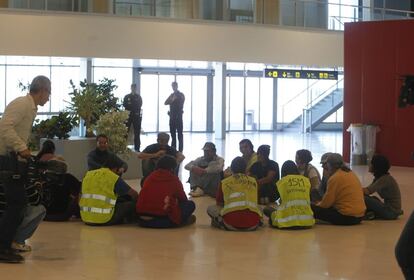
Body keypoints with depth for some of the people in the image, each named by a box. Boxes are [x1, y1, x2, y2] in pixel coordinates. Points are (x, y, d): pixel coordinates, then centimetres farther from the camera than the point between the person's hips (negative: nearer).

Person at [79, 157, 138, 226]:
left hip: (86, 219, 6)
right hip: (104, 219, -6)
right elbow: (134, 194, 3)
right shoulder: (114, 178, -3)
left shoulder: (88, 175, 13)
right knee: (131, 204, 9)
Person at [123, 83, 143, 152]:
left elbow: (139, 105, -1)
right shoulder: (127, 97, 11)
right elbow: (124, 105, 0)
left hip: (137, 116, 0)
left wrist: (130, 105, -5)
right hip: (128, 115, 0)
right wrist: (134, 106, -5)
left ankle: (137, 147, 3)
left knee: (137, 132, 0)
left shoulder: (139, 97, 11)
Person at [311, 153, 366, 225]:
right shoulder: (351, 174, 16)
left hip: (346, 217, -9)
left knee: (313, 208, -6)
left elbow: (327, 202, -7)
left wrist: (318, 205, 14)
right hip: (359, 216, 9)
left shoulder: (334, 178, -10)